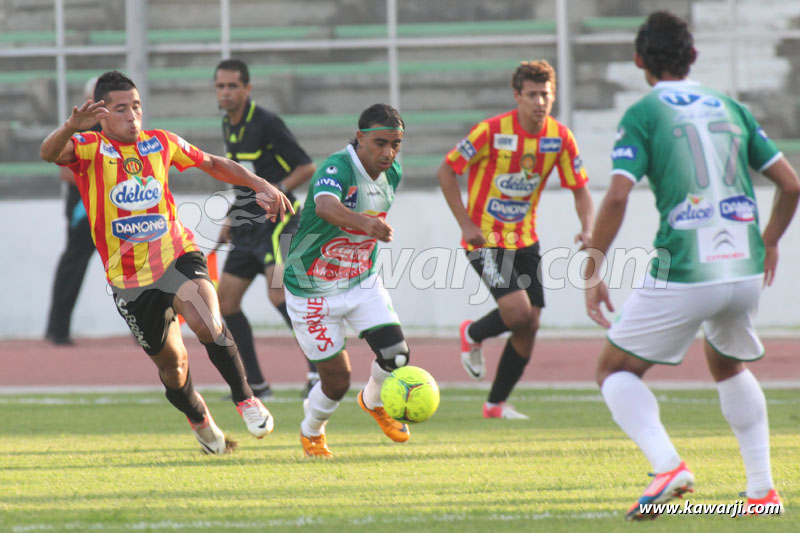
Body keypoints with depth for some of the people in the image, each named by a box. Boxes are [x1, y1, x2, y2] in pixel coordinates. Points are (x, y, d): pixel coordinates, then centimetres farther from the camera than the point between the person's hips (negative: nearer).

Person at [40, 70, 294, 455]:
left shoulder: (160, 143, 5)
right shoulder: (90, 149, -6)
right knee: (172, 365, 9)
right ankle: (198, 419, 38)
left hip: (176, 256, 1)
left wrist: (260, 185, 10)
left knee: (208, 324, -29)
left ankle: (245, 399, -15)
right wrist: (71, 128, -50)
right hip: (128, 277, -1)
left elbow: (212, 165, 20)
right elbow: (49, 153, -29)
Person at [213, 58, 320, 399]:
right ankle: (255, 384, 14)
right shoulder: (228, 126, 12)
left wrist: (277, 191, -23)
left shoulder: (266, 124, -12)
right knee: (225, 302, 5)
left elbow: (306, 167, -11)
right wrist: (232, 218, 21)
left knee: (278, 293, -26)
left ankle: (319, 371, -24)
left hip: (276, 221, -9)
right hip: (247, 227, 9)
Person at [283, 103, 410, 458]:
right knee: (337, 381, -2)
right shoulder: (336, 169, -28)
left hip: (362, 281, 6)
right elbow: (326, 206, -52)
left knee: (395, 354, -11)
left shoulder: (392, 174, -4)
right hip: (312, 291, -6)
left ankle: (374, 402, 25)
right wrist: (367, 224, -69)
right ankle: (311, 433, 32)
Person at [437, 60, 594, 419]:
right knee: (518, 312, -20)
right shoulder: (492, 131, -18)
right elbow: (446, 172, -9)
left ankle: (496, 403, 18)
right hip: (486, 238, -5)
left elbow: (580, 190, 4)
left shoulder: (560, 137, -4)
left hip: (525, 239, 5)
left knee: (529, 326, 2)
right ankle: (473, 335, 14)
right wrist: (466, 224, -15)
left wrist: (587, 229, -15)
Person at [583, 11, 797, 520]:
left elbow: (617, 196, -13)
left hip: (682, 275, -5)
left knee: (616, 370, 10)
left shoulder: (643, 114, -1)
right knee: (729, 365, 31)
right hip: (745, 269, 5)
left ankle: (668, 465, -14)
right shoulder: (731, 108, 13)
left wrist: (593, 273, -5)